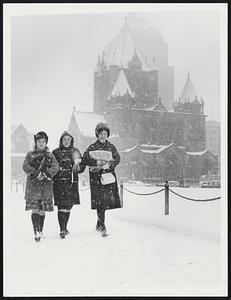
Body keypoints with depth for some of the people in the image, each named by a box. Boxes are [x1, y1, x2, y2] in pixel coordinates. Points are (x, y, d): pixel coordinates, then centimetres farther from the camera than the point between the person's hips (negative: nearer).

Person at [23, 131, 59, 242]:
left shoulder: (50, 155, 13)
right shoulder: (30, 154, 10)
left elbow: (55, 166, -1)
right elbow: (25, 166, -3)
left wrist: (47, 174, -19)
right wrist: (35, 173, -19)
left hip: (46, 184, 2)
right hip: (33, 184, -1)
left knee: (42, 209, 5)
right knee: (35, 208, -10)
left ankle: (40, 231, 20)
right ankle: (36, 232, -11)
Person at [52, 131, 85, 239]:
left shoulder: (75, 152, 13)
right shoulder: (55, 152, 5)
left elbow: (82, 166, 10)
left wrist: (77, 167, -10)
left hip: (72, 182, 3)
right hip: (59, 182, -3)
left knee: (68, 206, 9)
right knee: (61, 206, -10)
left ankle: (65, 227, 24)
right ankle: (62, 230, -9)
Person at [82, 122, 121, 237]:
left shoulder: (111, 147, 12)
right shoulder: (92, 147, 1)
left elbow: (117, 157, 13)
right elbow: (84, 159, -4)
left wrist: (110, 164, -6)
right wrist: (97, 162, -15)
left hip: (109, 175, 4)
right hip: (96, 177, -4)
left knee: (110, 200, 2)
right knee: (100, 201, -8)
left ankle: (99, 223, 23)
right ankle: (102, 226, -1)